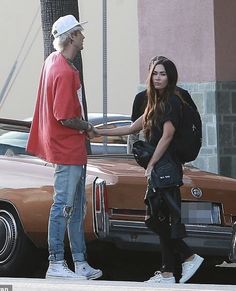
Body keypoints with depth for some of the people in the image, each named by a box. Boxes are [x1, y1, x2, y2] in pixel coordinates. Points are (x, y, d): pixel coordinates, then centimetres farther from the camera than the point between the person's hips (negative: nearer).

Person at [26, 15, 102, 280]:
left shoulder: (53, 60, 9)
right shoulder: (65, 72, -22)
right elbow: (65, 117, -24)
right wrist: (87, 127, -6)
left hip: (74, 149, 10)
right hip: (68, 149, -10)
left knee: (76, 208, 13)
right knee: (63, 205, -6)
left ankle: (80, 264, 17)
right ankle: (56, 265, -3)